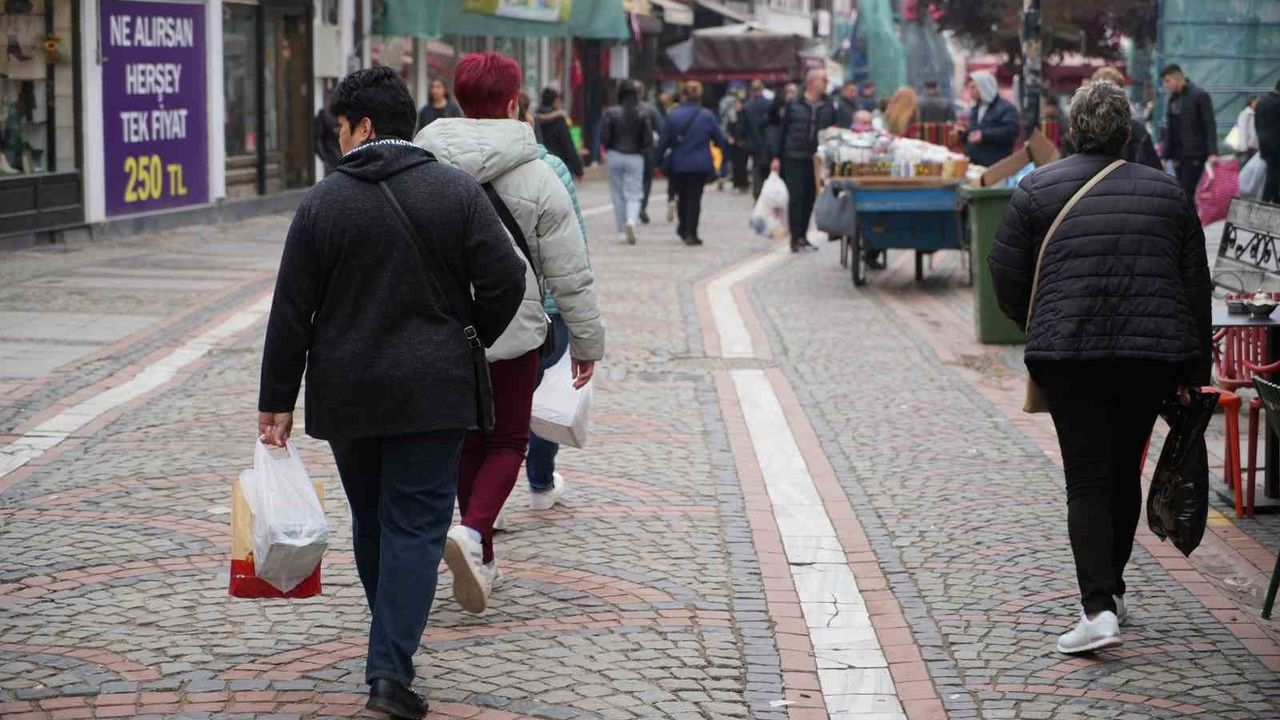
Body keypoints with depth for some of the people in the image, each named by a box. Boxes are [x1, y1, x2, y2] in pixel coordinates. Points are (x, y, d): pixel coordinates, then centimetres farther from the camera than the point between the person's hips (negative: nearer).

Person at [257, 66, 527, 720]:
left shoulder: (322, 202, -4)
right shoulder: (457, 192, -3)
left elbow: (291, 312, -3)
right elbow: (505, 280, -7)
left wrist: (277, 400, 3)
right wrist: (465, 342, 11)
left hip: (346, 394, 1)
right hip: (431, 391, -1)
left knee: (371, 520, 16)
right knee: (416, 525, 0)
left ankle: (394, 653, 30)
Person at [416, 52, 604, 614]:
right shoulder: (535, 177, -10)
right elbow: (570, 275, -6)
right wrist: (588, 341, 6)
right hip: (510, 332, -3)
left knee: (468, 442, 18)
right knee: (507, 442, 11)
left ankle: (483, 560, 25)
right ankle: (472, 532, -15)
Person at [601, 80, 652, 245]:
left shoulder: (611, 113, -6)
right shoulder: (642, 115, -5)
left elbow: (604, 138, -7)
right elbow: (649, 141, -7)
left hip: (615, 156, 0)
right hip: (635, 158, 0)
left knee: (618, 195, 10)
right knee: (633, 194, 3)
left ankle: (621, 231, 12)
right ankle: (631, 221, -24)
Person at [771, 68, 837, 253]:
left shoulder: (828, 107, 6)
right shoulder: (792, 105, -2)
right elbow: (782, 131, 1)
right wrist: (777, 157, -3)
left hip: (817, 160, 3)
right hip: (794, 159, -3)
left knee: (810, 198, 7)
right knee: (796, 198, -5)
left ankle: (802, 236, 18)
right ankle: (796, 238, -2)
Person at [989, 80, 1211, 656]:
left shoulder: (1038, 189, 2)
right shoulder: (1166, 191, 11)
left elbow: (1006, 277, 2)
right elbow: (1196, 286, 11)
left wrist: (1037, 327, 21)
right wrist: (1195, 368, 17)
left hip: (1070, 354, -3)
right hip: (1153, 355, 3)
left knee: (1088, 480, -2)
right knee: (1125, 472, 18)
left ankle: (1098, 608, -15)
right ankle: (1111, 589, 30)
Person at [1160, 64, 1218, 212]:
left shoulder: (1199, 96, -8)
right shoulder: (1173, 98, 13)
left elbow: (1210, 125, -12)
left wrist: (1212, 152, -20)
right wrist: (1166, 154, 13)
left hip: (1195, 154, -7)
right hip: (1179, 154, 7)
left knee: (1188, 193, -11)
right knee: (1184, 193, 5)